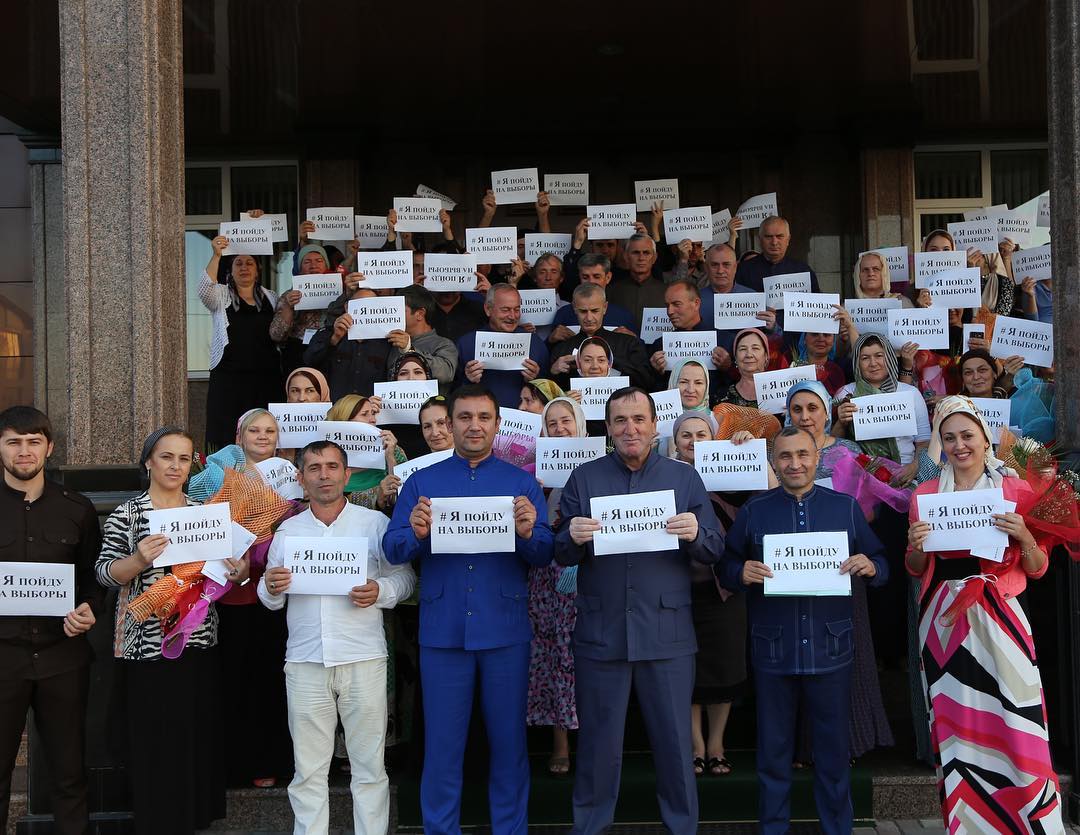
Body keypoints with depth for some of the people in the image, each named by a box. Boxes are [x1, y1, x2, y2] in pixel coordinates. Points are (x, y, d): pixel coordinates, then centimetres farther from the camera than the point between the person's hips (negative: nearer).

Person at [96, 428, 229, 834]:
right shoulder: (126, 514, -2)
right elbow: (104, 572, -7)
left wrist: (237, 572, -6)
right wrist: (138, 560, -26)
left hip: (200, 645, 4)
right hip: (149, 646, -4)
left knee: (199, 739, 9)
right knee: (155, 748, 1)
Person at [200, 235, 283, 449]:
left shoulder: (270, 298, 16)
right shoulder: (221, 296, 7)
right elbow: (204, 290, -17)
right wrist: (216, 255, -26)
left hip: (266, 377, 3)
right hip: (228, 377, -2)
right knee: (228, 437, -7)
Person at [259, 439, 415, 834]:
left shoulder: (375, 523, 4)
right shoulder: (287, 531, 11)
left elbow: (404, 576, 4)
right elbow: (271, 601, 13)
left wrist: (381, 591, -15)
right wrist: (271, 588, -9)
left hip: (364, 660, -2)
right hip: (305, 663, 2)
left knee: (369, 767, 4)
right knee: (308, 770, 7)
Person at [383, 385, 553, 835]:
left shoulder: (521, 482, 6)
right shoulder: (422, 482, 7)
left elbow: (545, 554, -2)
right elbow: (392, 550, -1)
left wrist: (528, 534, -23)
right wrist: (416, 534, -22)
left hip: (505, 631, 0)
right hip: (442, 630, 0)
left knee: (509, 741, 8)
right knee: (442, 745, 6)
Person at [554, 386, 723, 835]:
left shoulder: (686, 478, 6)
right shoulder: (584, 478, 6)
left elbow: (715, 550, 3)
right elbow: (561, 555, 4)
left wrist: (695, 535, -19)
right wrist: (573, 538, -18)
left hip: (667, 633, 0)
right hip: (600, 632, 0)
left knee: (674, 742, 8)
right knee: (599, 744, 10)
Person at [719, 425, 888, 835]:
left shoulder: (846, 507, 5)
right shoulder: (753, 511, 4)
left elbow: (881, 564, 7)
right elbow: (725, 567, 6)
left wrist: (870, 567, -15)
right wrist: (741, 573, -16)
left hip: (829, 648, 0)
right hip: (773, 650, 0)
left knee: (833, 749, 11)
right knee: (773, 750, 10)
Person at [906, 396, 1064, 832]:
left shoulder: (1015, 490, 2)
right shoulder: (925, 495, 7)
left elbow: (1038, 569, 5)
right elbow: (915, 570, 14)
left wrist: (1024, 536, -14)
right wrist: (916, 546, -7)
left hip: (997, 616, -2)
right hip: (944, 621, 2)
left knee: (1013, 726, -6)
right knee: (954, 724, 4)